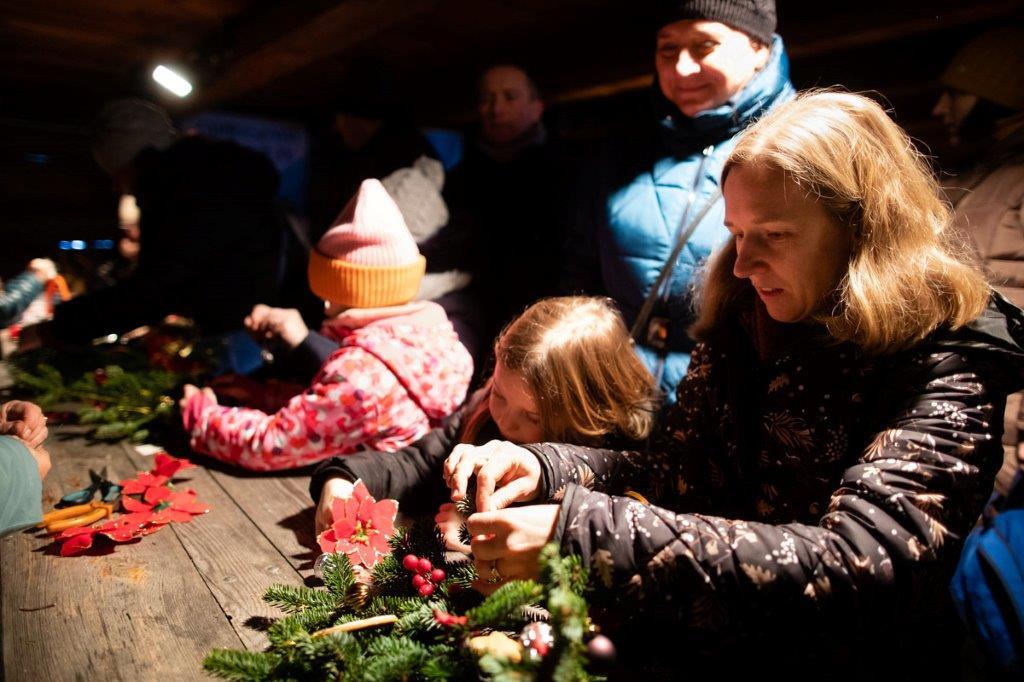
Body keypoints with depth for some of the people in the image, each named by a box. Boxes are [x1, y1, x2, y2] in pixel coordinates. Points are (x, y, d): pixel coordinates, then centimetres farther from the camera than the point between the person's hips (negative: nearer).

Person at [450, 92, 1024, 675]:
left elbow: (859, 564, -27)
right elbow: (677, 471, 3)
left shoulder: (952, 364, -15)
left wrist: (584, 529, -33)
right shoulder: (744, 319, -1)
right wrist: (546, 467, -15)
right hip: (690, 644, 4)